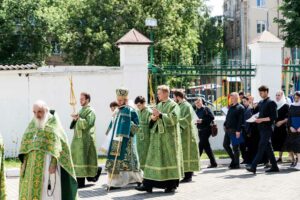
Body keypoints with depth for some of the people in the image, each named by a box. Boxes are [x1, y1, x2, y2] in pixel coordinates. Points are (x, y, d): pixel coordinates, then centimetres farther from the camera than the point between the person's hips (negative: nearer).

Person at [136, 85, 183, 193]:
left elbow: (174, 118, -18)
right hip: (157, 136, 6)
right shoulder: (158, 105, 16)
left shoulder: (173, 105, -4)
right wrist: (153, 118, -3)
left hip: (169, 136, -6)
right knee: (154, 159, 2)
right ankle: (148, 184, 1)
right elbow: (152, 121, 20)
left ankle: (172, 185, 9)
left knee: (170, 159, -1)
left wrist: (160, 115, -19)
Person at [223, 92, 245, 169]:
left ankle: (236, 164, 7)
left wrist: (238, 130, -19)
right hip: (228, 129, 8)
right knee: (225, 144, 10)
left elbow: (240, 120, -14)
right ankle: (233, 159, 24)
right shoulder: (230, 107, 15)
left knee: (235, 147, -2)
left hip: (235, 130, -8)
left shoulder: (240, 108, -8)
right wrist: (225, 125, 12)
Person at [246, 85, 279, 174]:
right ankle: (274, 167, 18)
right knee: (268, 148, 11)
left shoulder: (271, 103, -9)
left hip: (267, 129, -8)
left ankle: (253, 167, -15)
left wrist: (262, 119, -19)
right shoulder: (261, 103, 14)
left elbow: (274, 117, -15)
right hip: (262, 128, 8)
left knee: (261, 148, -10)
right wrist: (256, 118, 5)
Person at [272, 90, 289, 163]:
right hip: (275, 127, 4)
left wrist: (282, 122, -19)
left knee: (281, 142, -1)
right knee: (274, 141, -3)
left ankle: (280, 157, 8)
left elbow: (288, 117, -9)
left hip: (282, 127, -4)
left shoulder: (285, 106, -4)